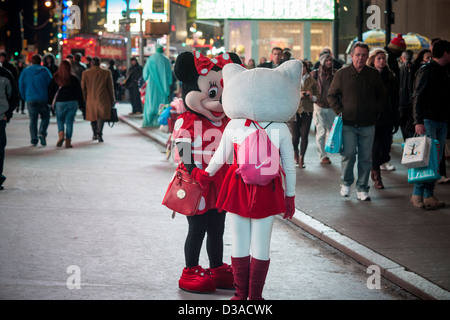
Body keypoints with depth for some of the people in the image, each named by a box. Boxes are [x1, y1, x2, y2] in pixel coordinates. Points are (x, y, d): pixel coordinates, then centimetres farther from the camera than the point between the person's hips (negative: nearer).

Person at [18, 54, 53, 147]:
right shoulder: (44, 70, 0)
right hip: (43, 99, -1)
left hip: (30, 100, 2)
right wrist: (49, 97, 10)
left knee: (33, 120, 6)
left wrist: (25, 97, 15)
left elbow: (21, 86, 5)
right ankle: (42, 133, -10)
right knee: (45, 117, 13)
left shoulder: (25, 71, 5)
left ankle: (34, 140, 0)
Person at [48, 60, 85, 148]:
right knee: (69, 121, 5)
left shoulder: (55, 79, -1)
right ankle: (68, 141, 2)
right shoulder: (74, 79, -1)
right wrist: (81, 104, 10)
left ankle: (61, 135, -9)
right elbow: (79, 92, 3)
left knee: (60, 120, 15)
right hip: (73, 103, 0)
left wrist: (50, 102, 16)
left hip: (60, 102, 0)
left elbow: (50, 91, 5)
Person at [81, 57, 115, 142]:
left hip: (91, 99, 2)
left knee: (93, 117, 16)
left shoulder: (85, 73, 1)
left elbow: (83, 88, 6)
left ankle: (95, 134, 26)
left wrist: (84, 99, 18)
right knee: (101, 117, -2)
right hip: (103, 100, -2)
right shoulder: (106, 73, -2)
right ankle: (99, 133, -21)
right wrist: (112, 100, 13)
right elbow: (110, 87, 4)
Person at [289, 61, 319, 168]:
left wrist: (311, 97, -10)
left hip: (307, 111, 1)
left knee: (304, 135, -4)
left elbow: (317, 96, 12)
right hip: (294, 110, -1)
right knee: (295, 135, -3)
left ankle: (301, 158, 8)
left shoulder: (312, 82, 8)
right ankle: (295, 152, 28)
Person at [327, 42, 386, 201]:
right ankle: (346, 182, 13)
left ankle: (362, 189, 13)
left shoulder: (374, 74, 7)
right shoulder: (341, 74, 3)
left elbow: (381, 95, 17)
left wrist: (376, 111, 5)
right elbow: (331, 95, 9)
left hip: (368, 125, 2)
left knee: (366, 157, 3)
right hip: (348, 123, -2)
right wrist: (340, 111, -2)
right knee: (349, 154, -10)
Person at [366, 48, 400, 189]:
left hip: (387, 119, 3)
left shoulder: (391, 77, 9)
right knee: (376, 146, -5)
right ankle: (377, 177, 7)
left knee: (386, 147, 0)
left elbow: (395, 101, 11)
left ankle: (374, 168, 27)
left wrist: (396, 120, 7)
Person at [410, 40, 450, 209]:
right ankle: (417, 194, -3)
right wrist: (418, 121, -20)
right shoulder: (426, 70, -9)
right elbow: (418, 97, -14)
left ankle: (429, 195, 9)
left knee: (436, 160, 6)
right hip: (428, 120, -8)